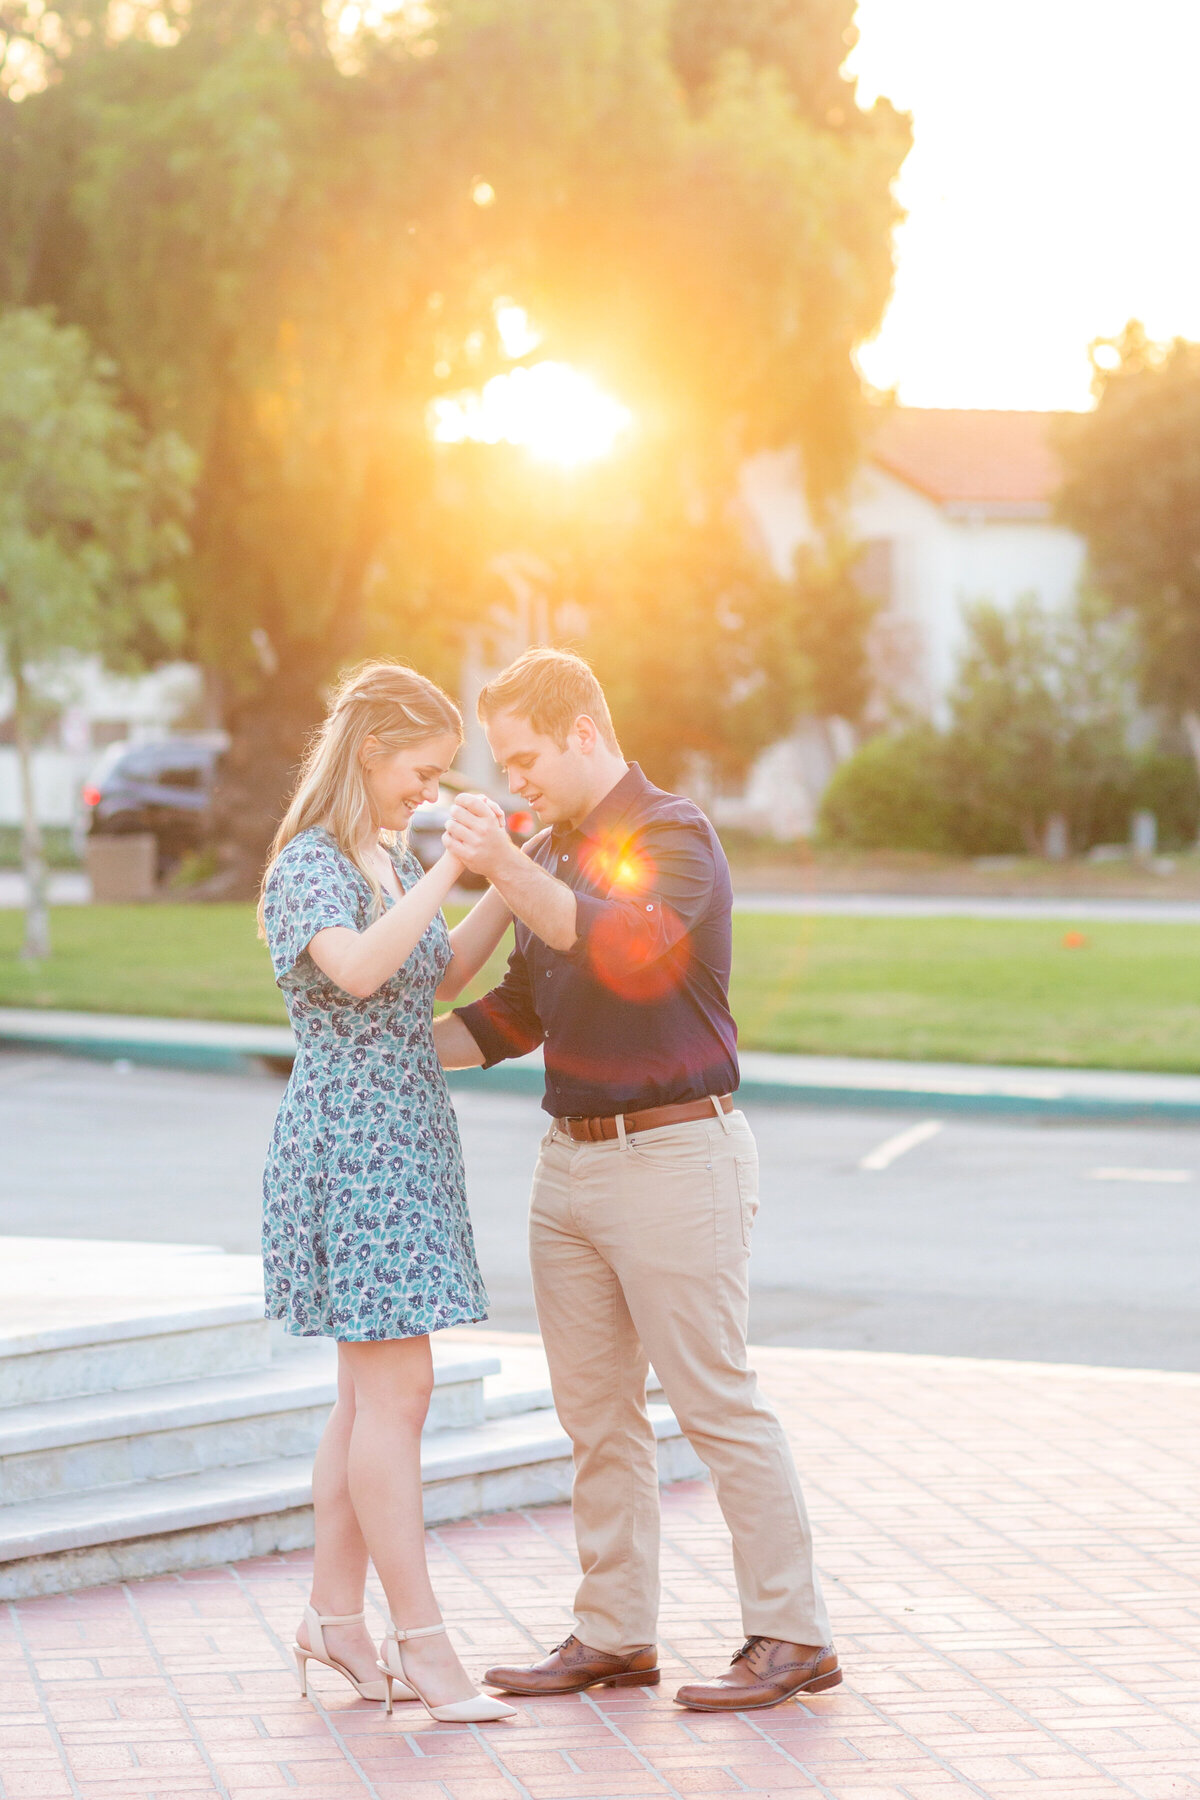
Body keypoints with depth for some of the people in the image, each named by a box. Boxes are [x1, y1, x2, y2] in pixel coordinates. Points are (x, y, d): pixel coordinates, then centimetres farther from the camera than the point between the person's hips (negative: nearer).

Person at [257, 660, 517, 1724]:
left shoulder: (392, 858, 15)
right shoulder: (311, 864, -12)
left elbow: (440, 974, 27)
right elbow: (359, 968, -30)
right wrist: (449, 869, -27)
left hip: (408, 1145, 9)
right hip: (350, 1144, -9)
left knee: (373, 1394, 10)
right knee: (395, 1392, -11)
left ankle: (335, 1616, 16)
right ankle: (422, 1642, -10)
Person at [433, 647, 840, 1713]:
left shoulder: (673, 836, -10)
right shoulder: (554, 859, 15)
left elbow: (630, 948, -30)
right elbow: (516, 1012, 24)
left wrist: (509, 871, -37)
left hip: (674, 1154, -8)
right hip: (572, 1162, 8)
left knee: (717, 1402, -6)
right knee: (595, 1412, 9)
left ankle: (793, 1635, 0)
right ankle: (614, 1634, 16)